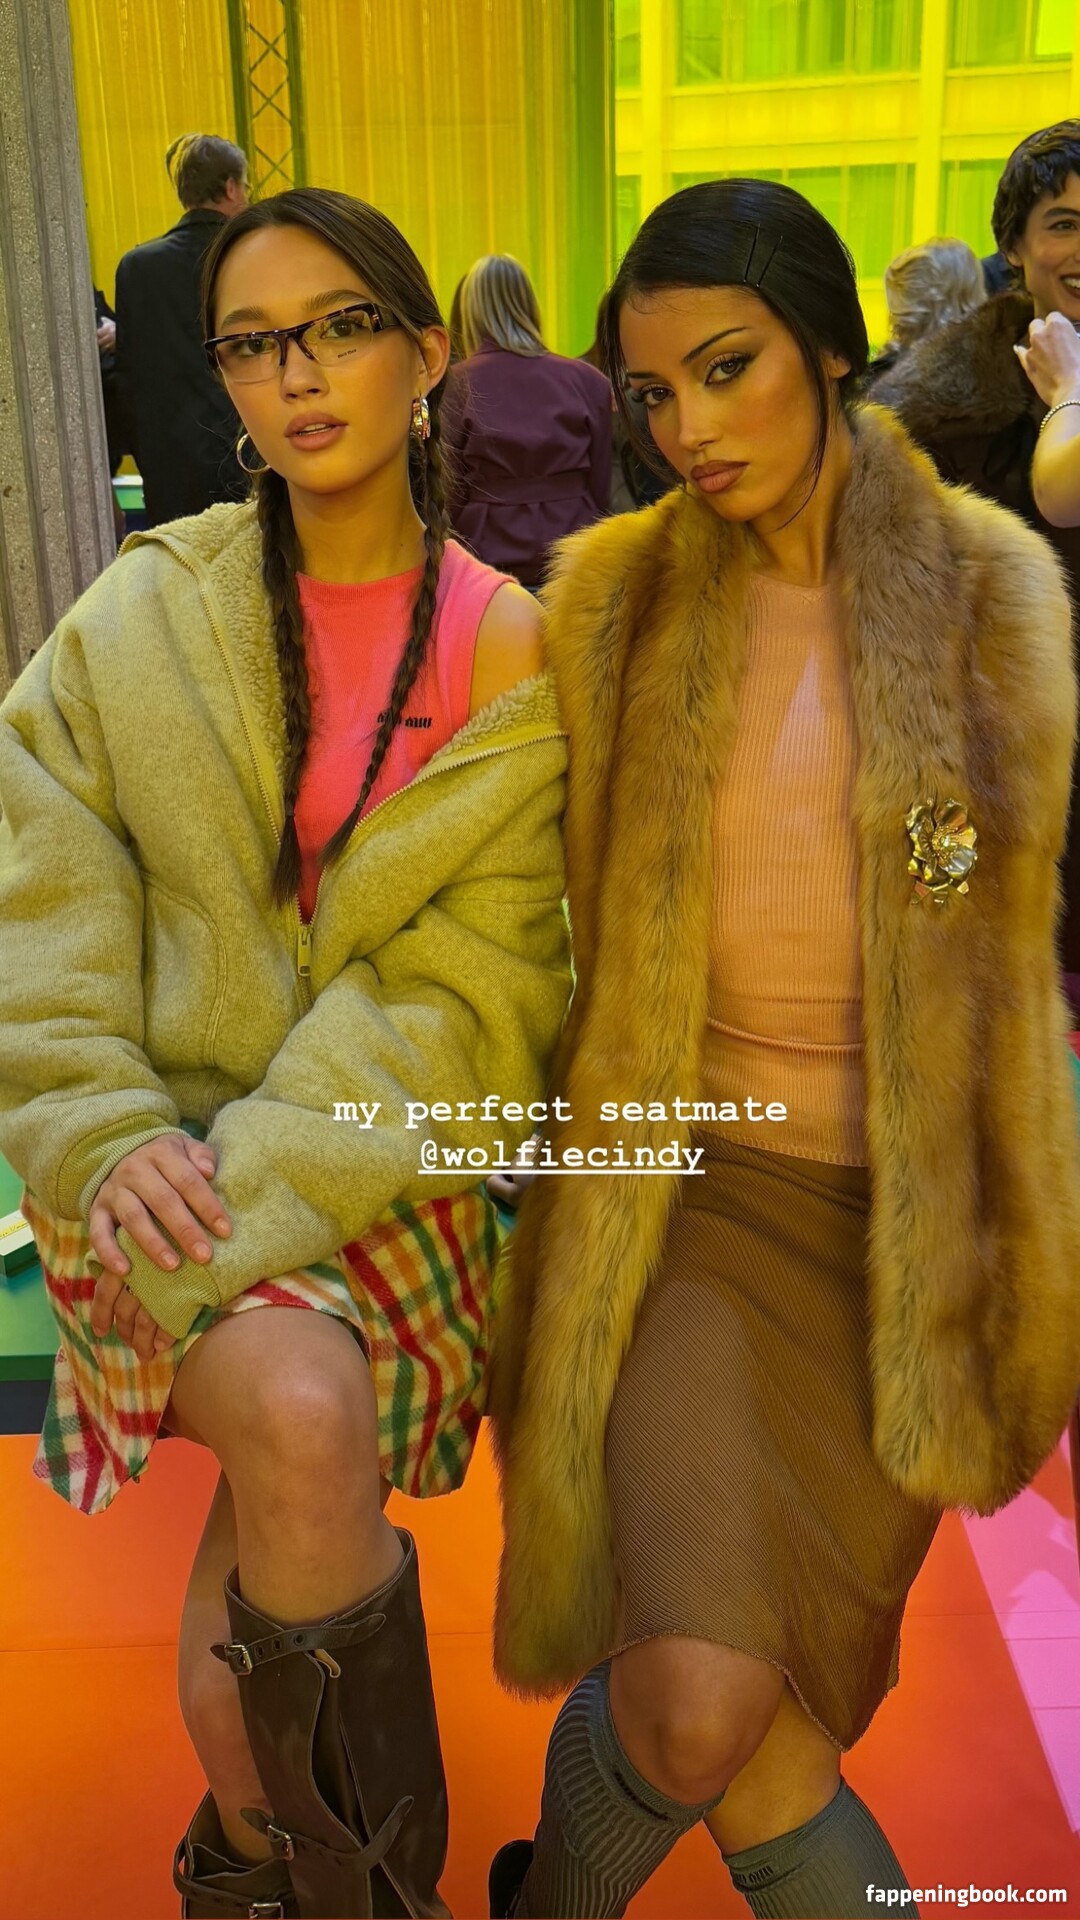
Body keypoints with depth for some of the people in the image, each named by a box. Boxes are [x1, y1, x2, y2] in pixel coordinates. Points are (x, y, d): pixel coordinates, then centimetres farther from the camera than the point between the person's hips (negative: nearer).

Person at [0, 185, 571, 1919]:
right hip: (162, 1154, 0)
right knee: (302, 1413, -26)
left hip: (378, 1168, 1)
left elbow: (466, 984, -8)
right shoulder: (143, 618, 2)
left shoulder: (510, 652, -1)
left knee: (269, 1569, -12)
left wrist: (249, 1190, -18)